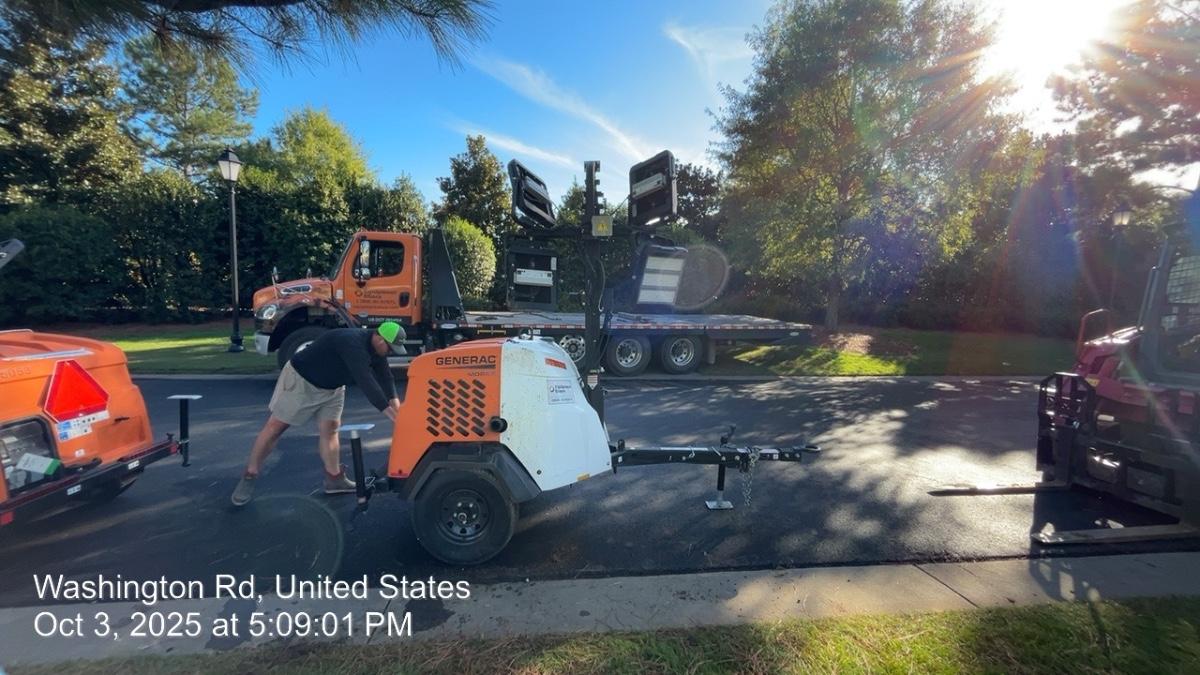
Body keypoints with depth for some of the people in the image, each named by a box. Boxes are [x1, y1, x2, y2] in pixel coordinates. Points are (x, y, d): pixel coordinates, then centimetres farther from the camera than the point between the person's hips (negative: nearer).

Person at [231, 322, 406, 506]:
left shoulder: (375, 348, -8)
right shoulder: (352, 343, -37)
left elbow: (384, 374, -9)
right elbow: (364, 379, -45)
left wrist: (394, 399, -28)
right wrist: (387, 410, -47)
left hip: (332, 387, 8)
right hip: (300, 379, -8)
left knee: (329, 429, 3)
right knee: (275, 427, 0)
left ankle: (334, 479, 9)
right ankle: (249, 477, 13)